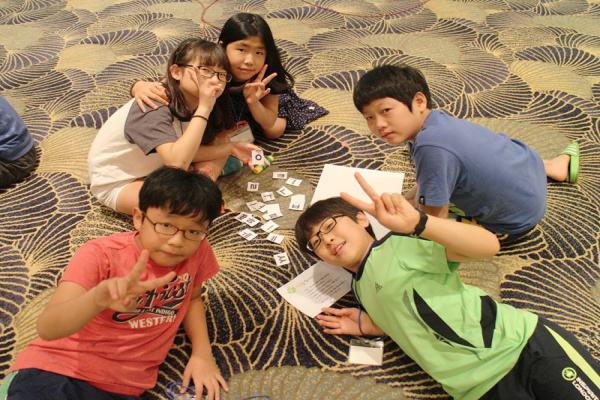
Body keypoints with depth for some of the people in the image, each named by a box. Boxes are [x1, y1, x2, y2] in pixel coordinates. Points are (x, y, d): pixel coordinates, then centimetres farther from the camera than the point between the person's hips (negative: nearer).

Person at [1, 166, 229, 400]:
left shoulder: (199, 251, -6)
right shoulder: (101, 255, -15)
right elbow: (47, 329, -25)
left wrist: (202, 352, 0)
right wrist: (98, 298, -44)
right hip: (53, 373, -3)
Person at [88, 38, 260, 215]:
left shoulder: (191, 103, -9)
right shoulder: (155, 108, -33)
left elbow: (188, 152, -9)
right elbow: (177, 162, -46)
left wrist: (230, 148, -19)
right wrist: (203, 109, -42)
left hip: (154, 170, 8)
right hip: (116, 183, -8)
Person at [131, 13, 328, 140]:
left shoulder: (269, 77, -38)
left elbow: (272, 129, -29)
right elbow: (164, 86, -42)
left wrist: (253, 102, -49)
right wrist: (142, 86, -68)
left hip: (259, 107, 1)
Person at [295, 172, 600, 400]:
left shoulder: (400, 244, -1)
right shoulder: (360, 289, 18)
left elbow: (488, 245, -13)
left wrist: (416, 223, -27)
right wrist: (366, 325, 10)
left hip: (525, 345, -4)